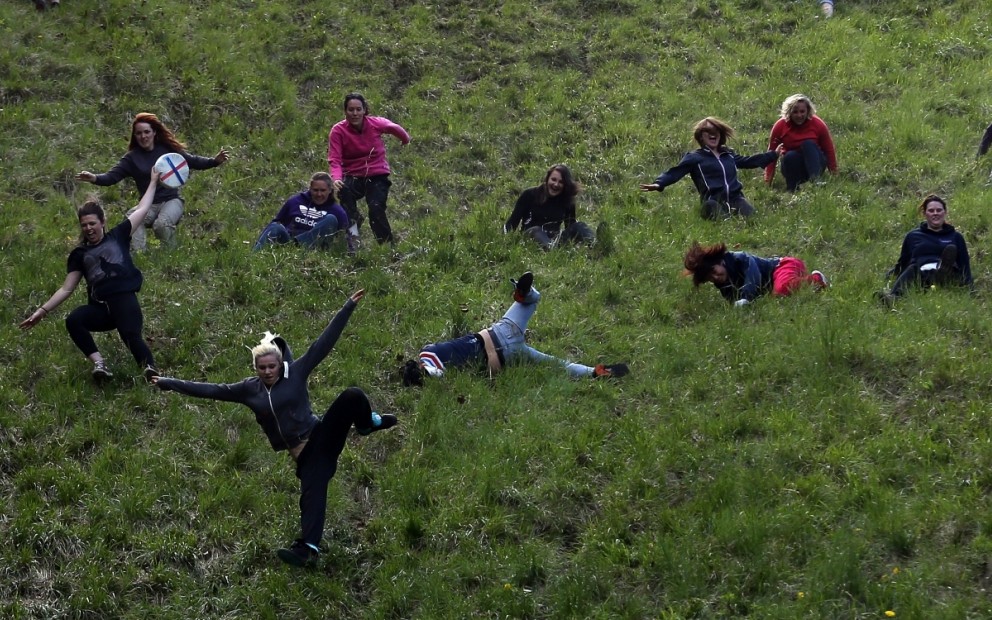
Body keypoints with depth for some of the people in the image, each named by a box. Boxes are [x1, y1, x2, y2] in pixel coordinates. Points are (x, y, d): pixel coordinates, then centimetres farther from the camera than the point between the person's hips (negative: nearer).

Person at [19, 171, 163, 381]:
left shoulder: (117, 236, 16)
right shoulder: (79, 254, 19)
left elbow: (141, 209, 21)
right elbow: (67, 288, 18)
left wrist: (153, 182, 23)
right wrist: (43, 310, 11)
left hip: (125, 299, -2)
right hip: (99, 307, 2)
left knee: (132, 336, -31)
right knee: (73, 320, -29)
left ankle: (150, 370, -49)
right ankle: (99, 363, -29)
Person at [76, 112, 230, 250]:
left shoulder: (168, 150, 4)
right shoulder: (132, 158, 5)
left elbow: (193, 162, 8)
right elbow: (112, 176, -3)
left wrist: (215, 161, -8)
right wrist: (95, 178, -24)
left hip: (171, 201, -1)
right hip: (148, 205, 1)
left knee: (161, 224, -35)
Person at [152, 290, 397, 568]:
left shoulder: (296, 373, 0)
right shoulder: (250, 389, 9)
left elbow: (325, 342, -4)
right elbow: (212, 390, 13)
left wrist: (348, 307, -9)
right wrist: (168, 383, 14)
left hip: (320, 437, -2)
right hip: (303, 454, 2)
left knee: (352, 396, -26)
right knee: (311, 495, -17)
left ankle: (368, 423, 4)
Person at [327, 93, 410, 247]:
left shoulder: (376, 124, -8)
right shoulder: (338, 131, -11)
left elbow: (395, 128, 15)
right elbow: (334, 160, -17)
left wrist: (405, 140, 36)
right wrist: (336, 178, -37)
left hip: (377, 176, 0)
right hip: (352, 177, 0)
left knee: (376, 209, -24)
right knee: (344, 190, -34)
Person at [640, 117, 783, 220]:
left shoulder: (728, 154, 27)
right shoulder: (694, 157, 10)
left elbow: (748, 161, 40)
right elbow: (675, 172, -1)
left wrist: (774, 154, 45)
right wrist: (659, 184, -20)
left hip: (735, 198, 5)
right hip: (713, 200, -5)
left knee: (750, 215, -29)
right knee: (721, 219, -42)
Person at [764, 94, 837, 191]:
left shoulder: (818, 124, -6)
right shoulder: (780, 126, -6)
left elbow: (829, 151, -1)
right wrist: (768, 180, -8)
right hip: (792, 167, 0)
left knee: (808, 144, -29)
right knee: (789, 156, -33)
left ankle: (815, 179, -47)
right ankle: (792, 190, -32)